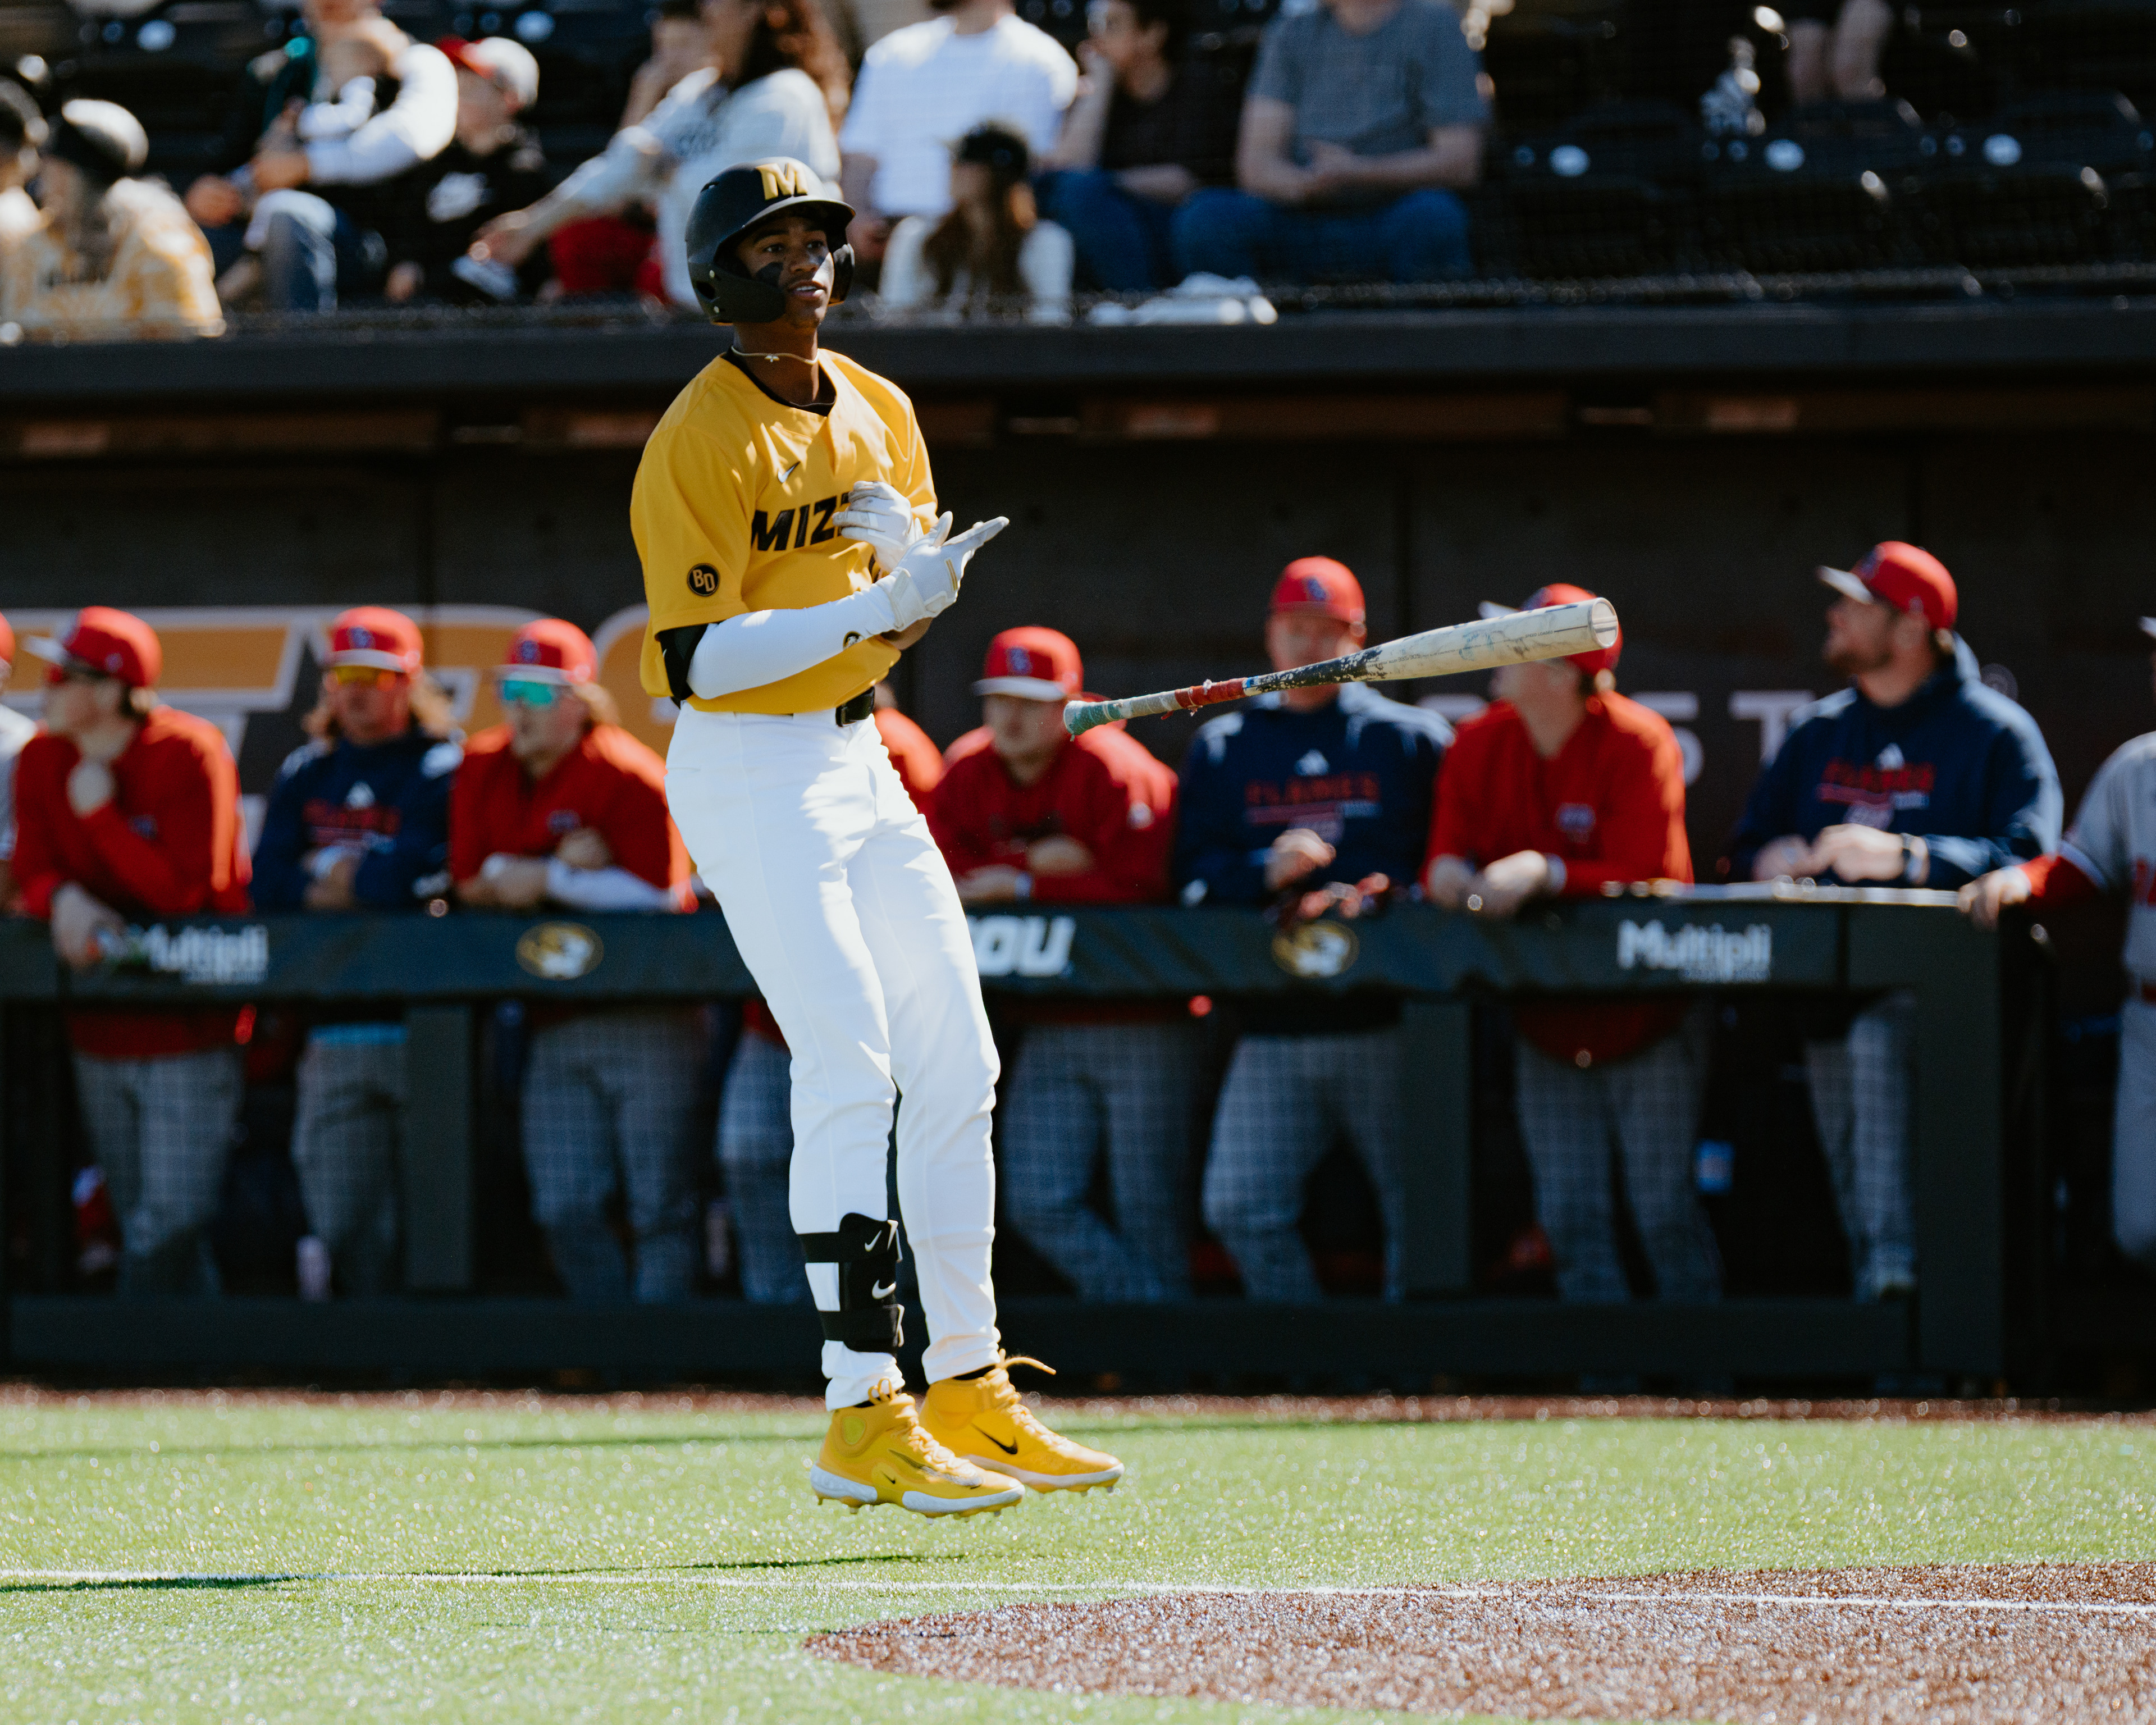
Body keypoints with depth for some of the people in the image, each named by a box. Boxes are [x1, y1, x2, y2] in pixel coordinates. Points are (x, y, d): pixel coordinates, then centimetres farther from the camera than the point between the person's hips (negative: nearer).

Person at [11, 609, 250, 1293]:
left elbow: (185, 891, -18)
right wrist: (63, 899, -20)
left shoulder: (188, 755, -13)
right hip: (99, 1026, 6)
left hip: (187, 1025, -6)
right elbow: (32, 871, 3)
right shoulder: (40, 761, 4)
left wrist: (100, 813, -17)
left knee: (165, 1230, -13)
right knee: (139, 1229, 11)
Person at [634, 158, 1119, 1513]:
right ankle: (865, 1422, -18)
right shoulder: (697, 442, -15)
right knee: (852, 1067, -17)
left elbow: (922, 601, 11)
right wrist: (873, 609, -28)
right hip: (745, 775, -8)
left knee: (958, 1068, 10)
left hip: (857, 762, 8)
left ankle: (970, 1389, 21)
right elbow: (696, 659, -22)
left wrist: (913, 549, -12)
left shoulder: (878, 414, 8)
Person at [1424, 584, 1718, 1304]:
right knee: (1569, 1217, 5)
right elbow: (1444, 863, -1)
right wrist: (1447, 872, -25)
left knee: (1664, 1211, -4)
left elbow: (1643, 874, -21)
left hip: (1646, 1021, -5)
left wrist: (1540, 873, -30)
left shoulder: (1638, 744, -14)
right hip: (1546, 1022, 5)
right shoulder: (1478, 746, 1)